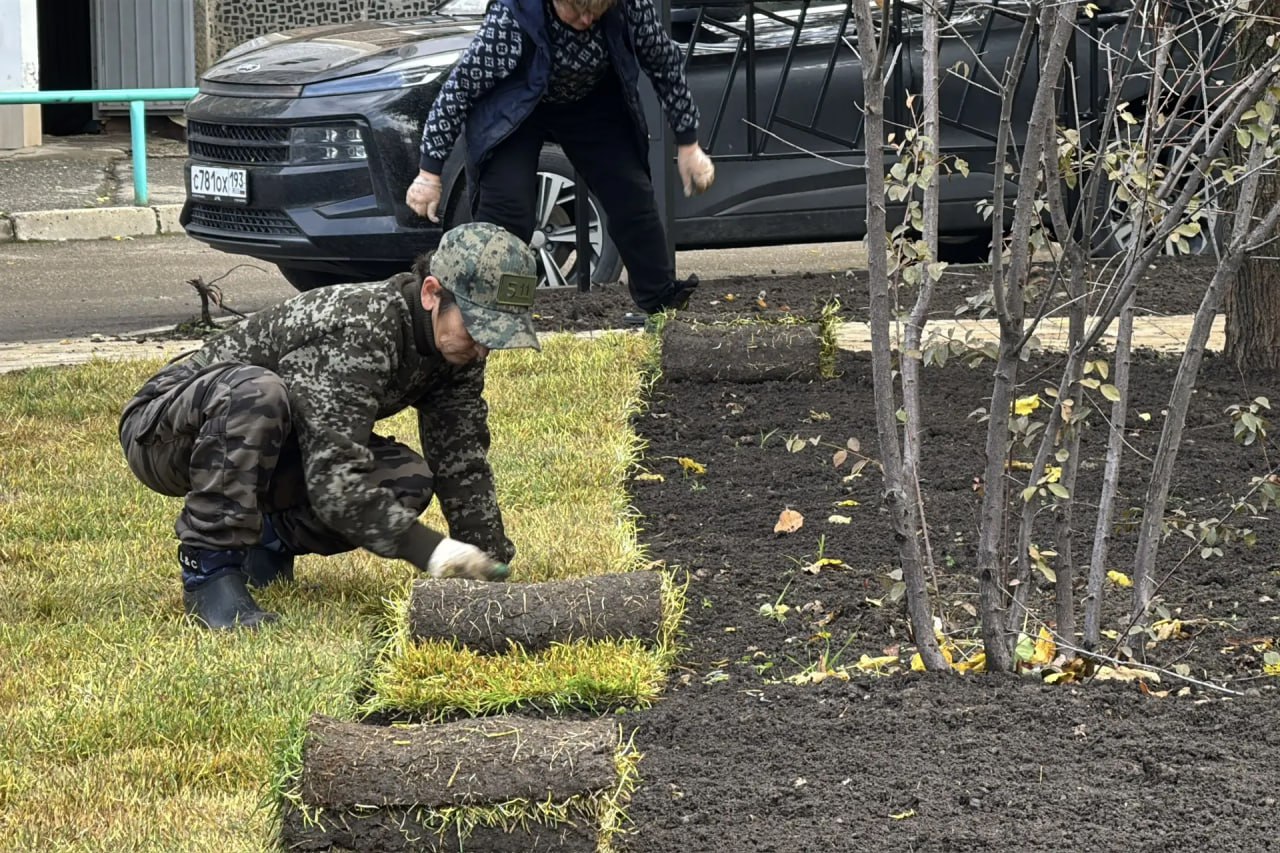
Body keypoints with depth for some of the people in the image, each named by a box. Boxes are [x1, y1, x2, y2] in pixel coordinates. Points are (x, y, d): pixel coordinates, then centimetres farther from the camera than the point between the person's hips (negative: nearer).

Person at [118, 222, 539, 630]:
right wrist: (430, 551, -45)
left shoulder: (456, 346, -8)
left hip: (267, 452, 8)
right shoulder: (358, 333, -34)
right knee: (256, 390, -40)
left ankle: (267, 539, 7)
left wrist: (492, 566, -12)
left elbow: (463, 466, -3)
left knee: (408, 480, -15)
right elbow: (335, 485, -38)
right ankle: (209, 567, -28)